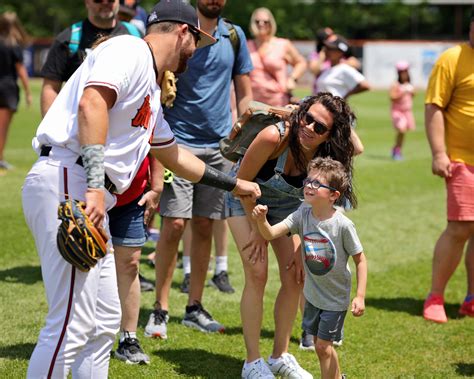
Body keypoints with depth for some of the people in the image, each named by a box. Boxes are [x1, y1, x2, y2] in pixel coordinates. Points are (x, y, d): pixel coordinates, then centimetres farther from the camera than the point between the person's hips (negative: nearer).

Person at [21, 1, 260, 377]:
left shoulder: (152, 88, 25)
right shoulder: (129, 50, -4)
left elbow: (172, 153, 38)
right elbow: (91, 105, -21)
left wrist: (234, 185, 47)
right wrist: (96, 185, -30)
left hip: (92, 196, 11)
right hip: (65, 181, -11)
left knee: (105, 320, 15)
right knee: (74, 324, -15)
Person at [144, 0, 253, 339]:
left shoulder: (234, 36, 8)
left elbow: (244, 93, 15)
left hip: (219, 145, 4)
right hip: (178, 142, -4)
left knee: (204, 226, 8)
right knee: (174, 224, -9)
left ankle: (195, 307, 19)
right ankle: (161, 310, 1)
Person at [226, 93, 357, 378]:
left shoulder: (327, 157, -24)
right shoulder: (274, 137, -36)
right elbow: (242, 181, -22)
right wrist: (257, 229, -15)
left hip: (285, 205, 4)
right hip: (246, 199, -4)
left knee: (295, 280, 0)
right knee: (257, 275, -14)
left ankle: (280, 355, 18)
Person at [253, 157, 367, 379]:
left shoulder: (343, 225, -23)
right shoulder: (302, 216, -11)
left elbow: (360, 260, -14)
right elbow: (270, 234, -19)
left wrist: (360, 296, -16)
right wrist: (261, 220, -41)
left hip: (336, 297, -5)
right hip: (312, 294, 5)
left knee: (323, 346, -2)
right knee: (321, 345, 18)